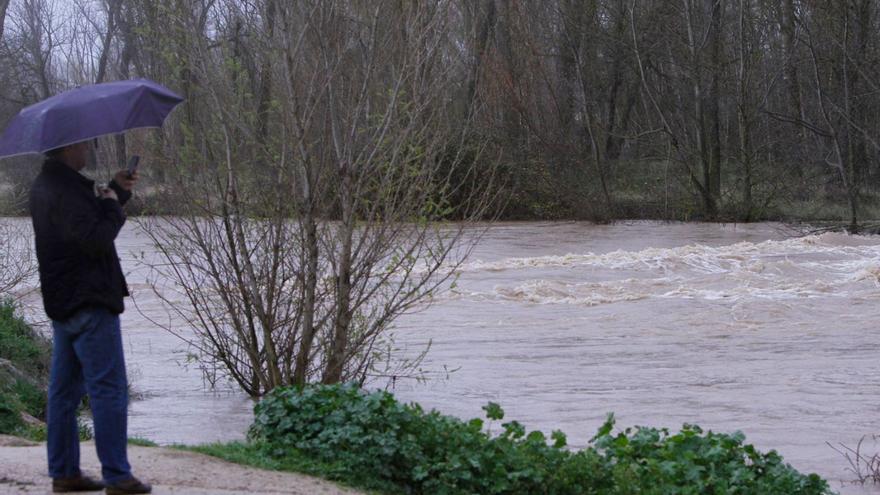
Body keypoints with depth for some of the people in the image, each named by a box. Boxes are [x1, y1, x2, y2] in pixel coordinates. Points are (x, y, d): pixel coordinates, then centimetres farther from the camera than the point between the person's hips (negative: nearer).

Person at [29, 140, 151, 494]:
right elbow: (95, 239, -26)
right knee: (109, 389, -6)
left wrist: (116, 190, 13)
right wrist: (112, 203, -11)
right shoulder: (66, 191, -20)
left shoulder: (45, 185, 14)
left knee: (65, 390, 12)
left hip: (62, 303, 10)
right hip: (89, 303, -10)